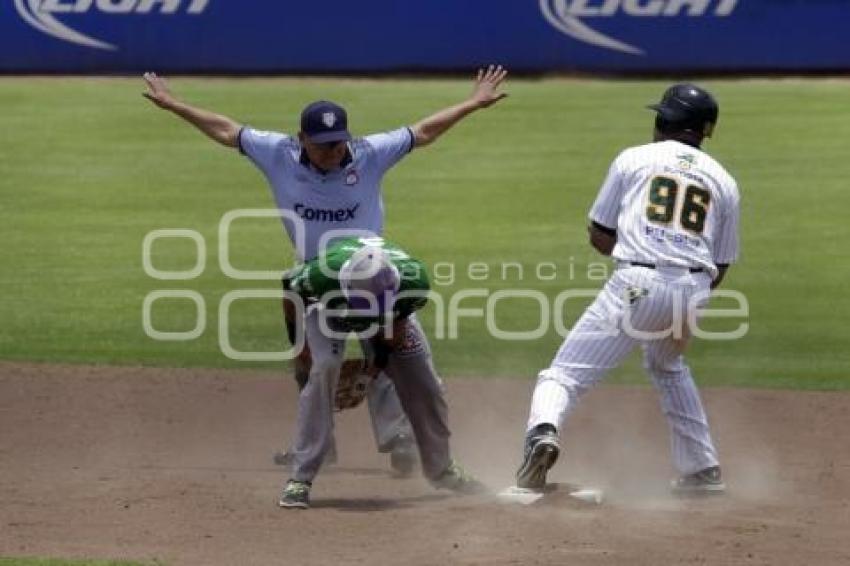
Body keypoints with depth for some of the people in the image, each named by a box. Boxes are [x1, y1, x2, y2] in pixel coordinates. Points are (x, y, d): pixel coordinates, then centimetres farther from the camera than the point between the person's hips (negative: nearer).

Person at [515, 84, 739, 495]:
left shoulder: (633, 160, 10)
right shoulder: (722, 181, 17)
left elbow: (599, 236, 11)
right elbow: (719, 269, 17)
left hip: (636, 286, -4)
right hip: (694, 290, 4)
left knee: (566, 372, -5)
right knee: (667, 365, 33)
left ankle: (543, 432, -37)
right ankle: (702, 472, 30)